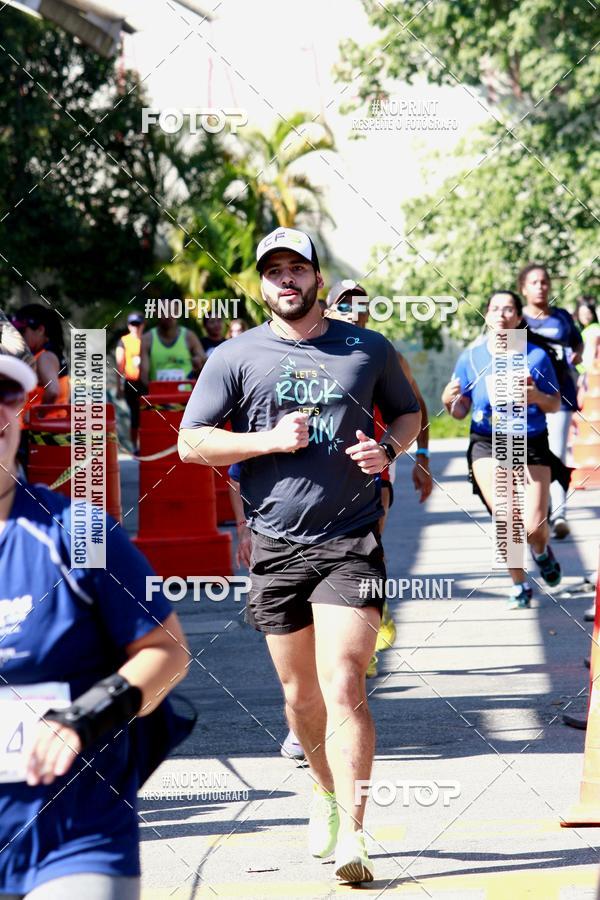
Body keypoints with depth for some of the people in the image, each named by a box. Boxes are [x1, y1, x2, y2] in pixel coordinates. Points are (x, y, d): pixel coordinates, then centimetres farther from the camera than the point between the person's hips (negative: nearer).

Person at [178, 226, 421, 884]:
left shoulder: (369, 350, 6)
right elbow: (191, 441, 2)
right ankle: (325, 794, 38)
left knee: (343, 685, -14)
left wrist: (388, 448, -2)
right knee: (299, 693, 12)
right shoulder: (234, 359, 4)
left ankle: (351, 836, -17)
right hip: (276, 546, 2)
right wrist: (270, 440, -11)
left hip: (351, 541, -2)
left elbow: (409, 412, 21)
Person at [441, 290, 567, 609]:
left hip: (531, 442, 0)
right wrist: (449, 402, -16)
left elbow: (555, 404, 5)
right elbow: (461, 411, 7)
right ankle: (519, 585, 2)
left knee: (534, 526, -6)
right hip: (487, 443, 0)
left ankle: (541, 550, 34)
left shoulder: (536, 356, -2)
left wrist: (537, 396, -17)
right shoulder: (470, 357, 1)